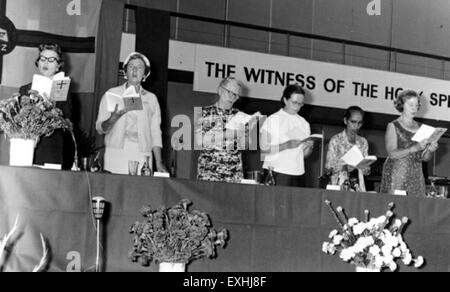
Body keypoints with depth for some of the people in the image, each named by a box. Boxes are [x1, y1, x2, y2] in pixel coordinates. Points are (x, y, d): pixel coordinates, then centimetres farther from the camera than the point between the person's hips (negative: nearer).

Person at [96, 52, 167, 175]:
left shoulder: (151, 98, 16)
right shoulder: (111, 94, 12)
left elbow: (155, 132, 12)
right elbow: (100, 129, 8)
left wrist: (159, 162, 2)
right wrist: (114, 118, -13)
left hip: (142, 159, 1)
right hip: (116, 157, -1)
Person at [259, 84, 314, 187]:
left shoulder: (304, 123, 13)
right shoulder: (272, 120, 0)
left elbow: (305, 154, 15)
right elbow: (264, 148, -8)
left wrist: (309, 147, -7)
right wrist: (287, 145, -18)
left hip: (298, 174, 4)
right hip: (276, 174, -4)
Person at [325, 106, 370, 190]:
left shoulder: (363, 142, 12)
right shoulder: (336, 140, 2)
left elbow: (367, 171, 13)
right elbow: (329, 167, -4)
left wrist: (364, 166, -9)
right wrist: (346, 166, -19)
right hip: (339, 184, -3)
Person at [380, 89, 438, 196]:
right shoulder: (393, 126, 1)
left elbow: (425, 158, 12)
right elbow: (392, 154, -11)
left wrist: (430, 150, -10)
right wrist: (415, 148, -21)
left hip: (416, 176, 4)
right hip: (397, 175, -4)